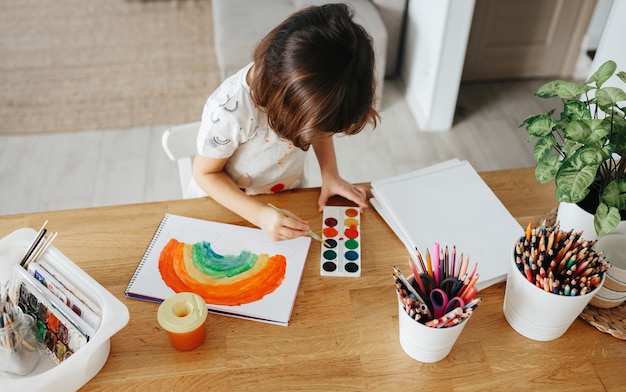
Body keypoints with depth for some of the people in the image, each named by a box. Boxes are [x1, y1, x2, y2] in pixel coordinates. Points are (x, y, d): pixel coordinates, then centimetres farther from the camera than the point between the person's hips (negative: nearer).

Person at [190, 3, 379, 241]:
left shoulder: (309, 84, -20)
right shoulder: (228, 112, -34)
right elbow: (205, 173, -20)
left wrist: (330, 175, -13)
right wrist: (260, 215, -31)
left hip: (287, 198, 4)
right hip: (228, 204, -3)